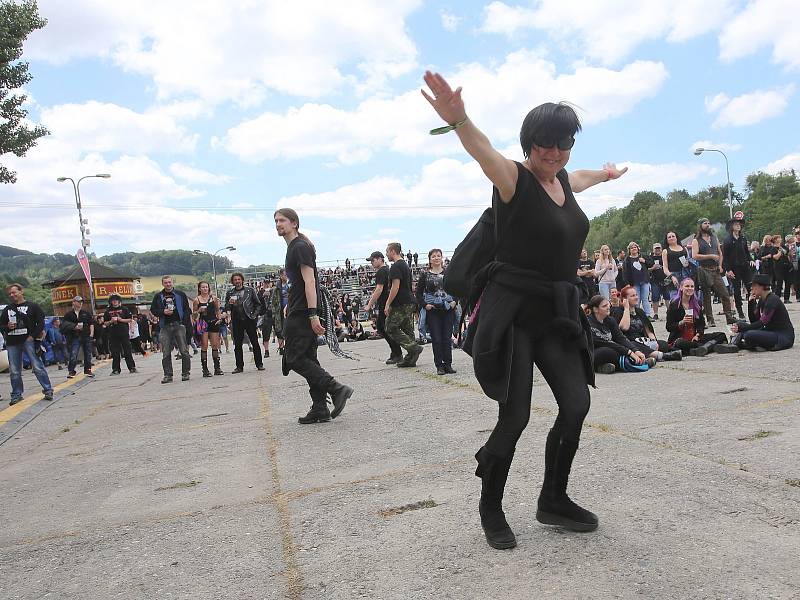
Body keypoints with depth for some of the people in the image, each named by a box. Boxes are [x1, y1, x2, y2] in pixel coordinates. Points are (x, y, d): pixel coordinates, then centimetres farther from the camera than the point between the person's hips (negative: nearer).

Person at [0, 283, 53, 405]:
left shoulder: (33, 306, 4)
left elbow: (41, 323, -2)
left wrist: (32, 336, -11)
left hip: (28, 340, -4)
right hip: (12, 343, 4)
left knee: (37, 366, -8)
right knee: (14, 371, 6)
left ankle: (48, 390, -2)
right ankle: (17, 395, 15)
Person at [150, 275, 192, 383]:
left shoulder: (180, 294, 8)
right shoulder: (158, 296, 11)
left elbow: (187, 309, 7)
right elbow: (153, 310, 13)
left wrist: (186, 323, -5)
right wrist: (163, 312, -6)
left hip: (179, 325, -1)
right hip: (165, 327, 1)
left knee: (184, 350, -3)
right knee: (166, 353, 1)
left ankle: (185, 373, 5)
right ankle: (167, 375, 6)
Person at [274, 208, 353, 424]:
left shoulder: (300, 247, -11)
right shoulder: (293, 248, 21)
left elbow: (309, 282, -20)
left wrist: (313, 315, -25)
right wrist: (290, 308, 27)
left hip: (303, 314, -10)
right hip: (302, 313, 10)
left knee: (295, 359, -10)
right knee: (308, 359, 8)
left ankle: (336, 389, -11)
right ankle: (320, 410, 10)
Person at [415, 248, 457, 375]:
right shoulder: (425, 275, 3)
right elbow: (419, 293, 6)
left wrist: (455, 301, -1)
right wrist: (424, 305, -6)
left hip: (448, 309, 1)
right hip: (432, 311, -1)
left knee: (447, 338, 4)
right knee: (436, 339, 0)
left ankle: (448, 364, 12)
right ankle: (439, 366, 7)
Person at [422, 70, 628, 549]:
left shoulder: (562, 179, 13)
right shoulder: (515, 178, -9)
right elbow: (483, 151, -32)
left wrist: (606, 175, 60)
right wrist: (459, 119, -53)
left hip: (558, 312, 7)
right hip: (513, 310, -7)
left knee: (577, 404, 0)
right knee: (515, 417, -6)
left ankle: (554, 500, 20)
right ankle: (491, 509, 17)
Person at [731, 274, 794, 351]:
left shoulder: (772, 300, -17)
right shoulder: (761, 300, 9)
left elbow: (762, 323, -23)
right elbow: (754, 321, 6)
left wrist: (740, 328, -26)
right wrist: (751, 302, -3)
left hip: (784, 337, -10)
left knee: (749, 335, -31)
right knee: (741, 324, 6)